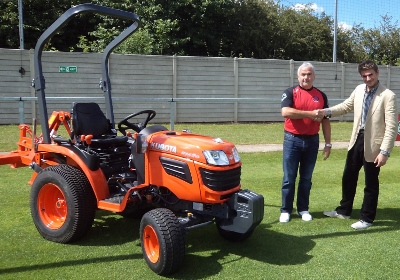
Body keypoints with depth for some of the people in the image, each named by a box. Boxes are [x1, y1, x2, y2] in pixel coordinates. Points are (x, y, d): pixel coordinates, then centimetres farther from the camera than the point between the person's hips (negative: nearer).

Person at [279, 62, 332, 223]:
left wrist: (328, 143, 5)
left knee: (306, 178, 11)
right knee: (289, 178, 3)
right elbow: (285, 112, -21)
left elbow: (325, 121, 10)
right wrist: (311, 114, -21)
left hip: (312, 140, 3)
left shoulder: (321, 96, 8)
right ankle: (286, 210, 13)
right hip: (292, 140, -3)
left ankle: (303, 209, 22)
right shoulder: (290, 92, -3)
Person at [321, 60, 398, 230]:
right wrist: (328, 111, 0)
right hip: (357, 140, 6)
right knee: (348, 177, 18)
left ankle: (367, 218, 25)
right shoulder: (359, 90, 3)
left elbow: (392, 127, -17)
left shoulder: (388, 96, -16)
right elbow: (347, 106, 17)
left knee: (371, 183, 9)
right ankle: (344, 210, 36)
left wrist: (384, 152, -20)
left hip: (373, 144, -6)